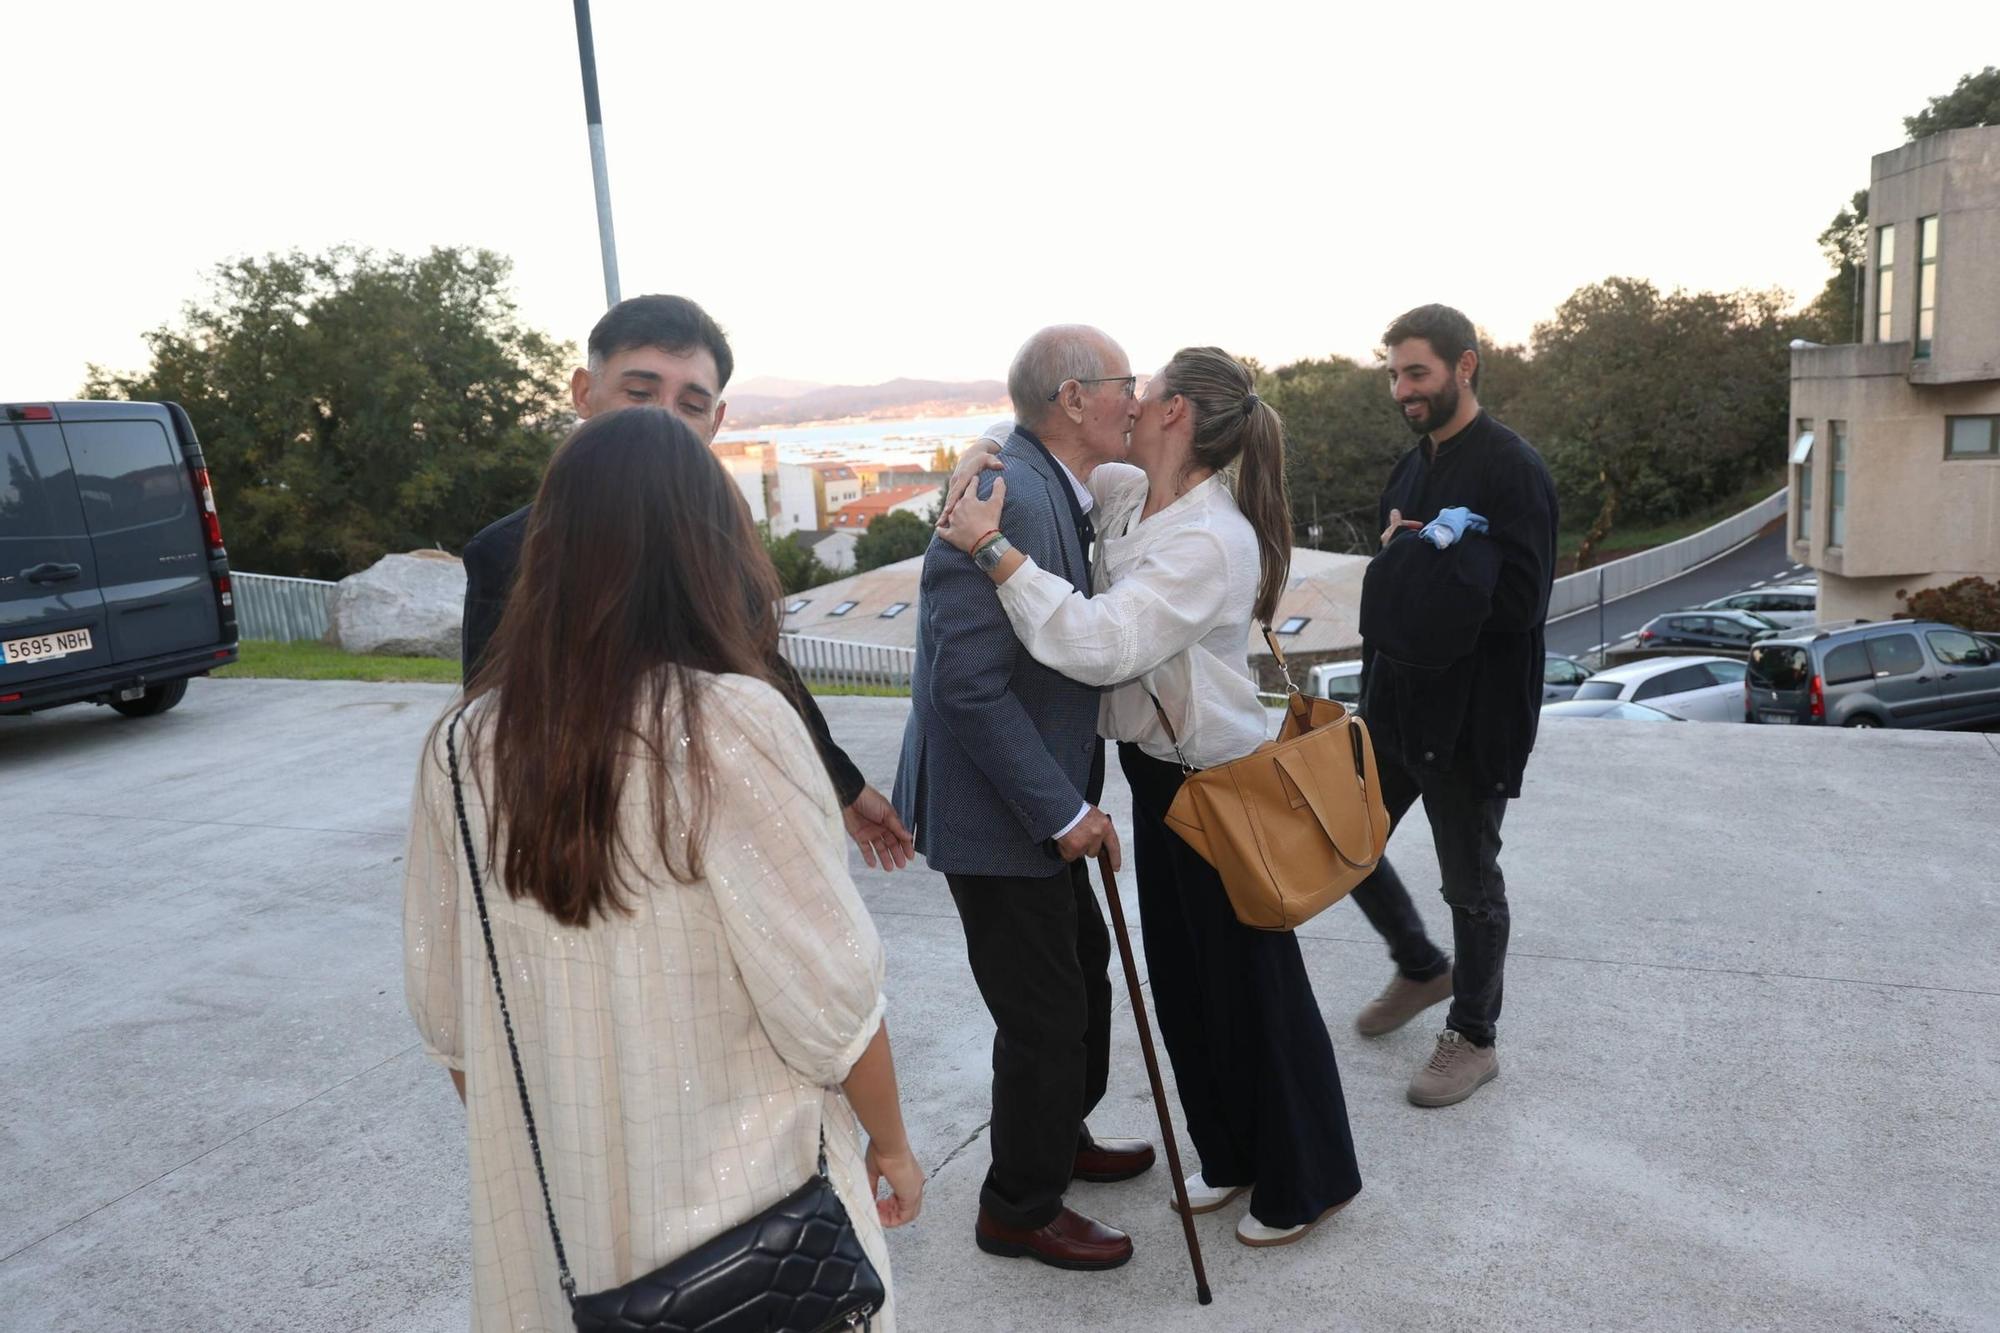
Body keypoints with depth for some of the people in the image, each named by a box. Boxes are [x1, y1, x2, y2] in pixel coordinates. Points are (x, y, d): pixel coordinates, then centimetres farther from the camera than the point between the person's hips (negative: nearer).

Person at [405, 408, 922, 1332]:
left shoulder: (464, 745, -8)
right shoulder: (732, 723, -22)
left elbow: (445, 1012, 2)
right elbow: (828, 994, -18)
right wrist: (891, 1142, -1)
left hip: (547, 1217, 4)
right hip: (740, 1199, -3)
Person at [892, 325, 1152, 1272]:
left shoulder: (1054, 490, 5)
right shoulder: (1010, 497, -25)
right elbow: (970, 684, -28)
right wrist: (1063, 812, -22)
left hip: (1039, 799, 10)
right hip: (996, 812, -10)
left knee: (1082, 970, 24)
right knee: (1044, 1012, 5)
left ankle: (1060, 1138, 47)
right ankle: (1019, 1208, 28)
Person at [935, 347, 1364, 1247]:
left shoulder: (1212, 540, -26)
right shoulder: (1128, 494, 0)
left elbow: (1100, 645, -36)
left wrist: (995, 550, -35)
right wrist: (983, 455, -3)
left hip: (1221, 785, -9)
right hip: (1157, 770, 9)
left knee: (1254, 986, 8)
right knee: (1183, 976, 20)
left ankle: (1306, 1182, 32)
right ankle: (1230, 1156, 41)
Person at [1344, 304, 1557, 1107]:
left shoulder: (1511, 470, -15)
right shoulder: (1412, 468, 10)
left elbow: (1519, 601, -24)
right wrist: (1376, 674, 9)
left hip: (1471, 719, -8)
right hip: (1396, 703, 8)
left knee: (1471, 884, 7)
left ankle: (1473, 1037, 28)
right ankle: (1421, 968, 39)